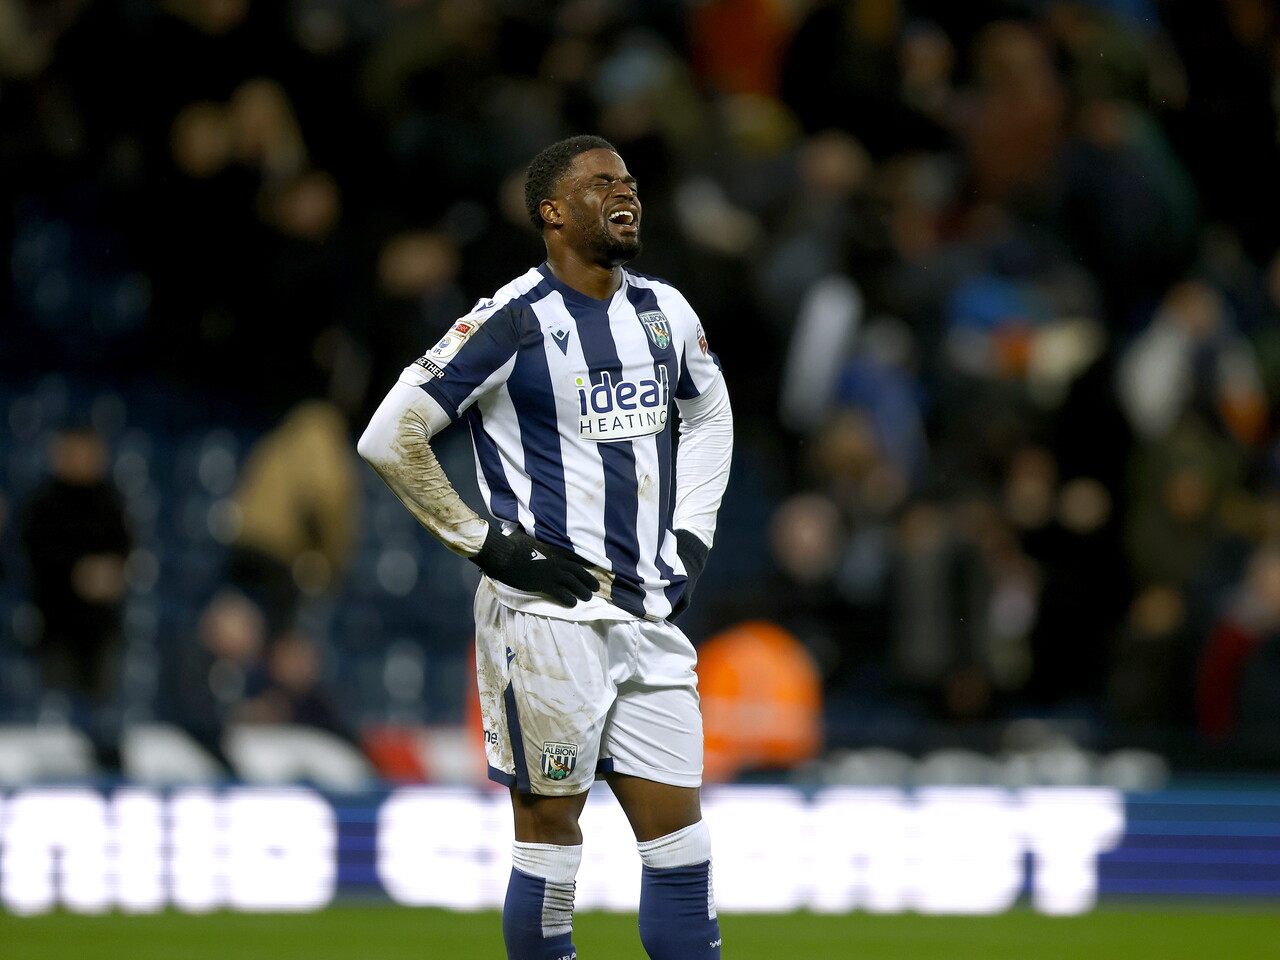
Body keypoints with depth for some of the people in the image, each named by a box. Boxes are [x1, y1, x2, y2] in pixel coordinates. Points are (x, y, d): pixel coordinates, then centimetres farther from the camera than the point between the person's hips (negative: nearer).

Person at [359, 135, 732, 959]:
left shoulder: (664, 312, 10)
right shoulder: (512, 324, -11)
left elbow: (710, 418, 29)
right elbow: (389, 437, -11)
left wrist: (692, 536, 15)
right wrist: (489, 545, -11)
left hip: (650, 614, 6)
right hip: (548, 614, -6)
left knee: (680, 842, 3)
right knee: (550, 837, 0)